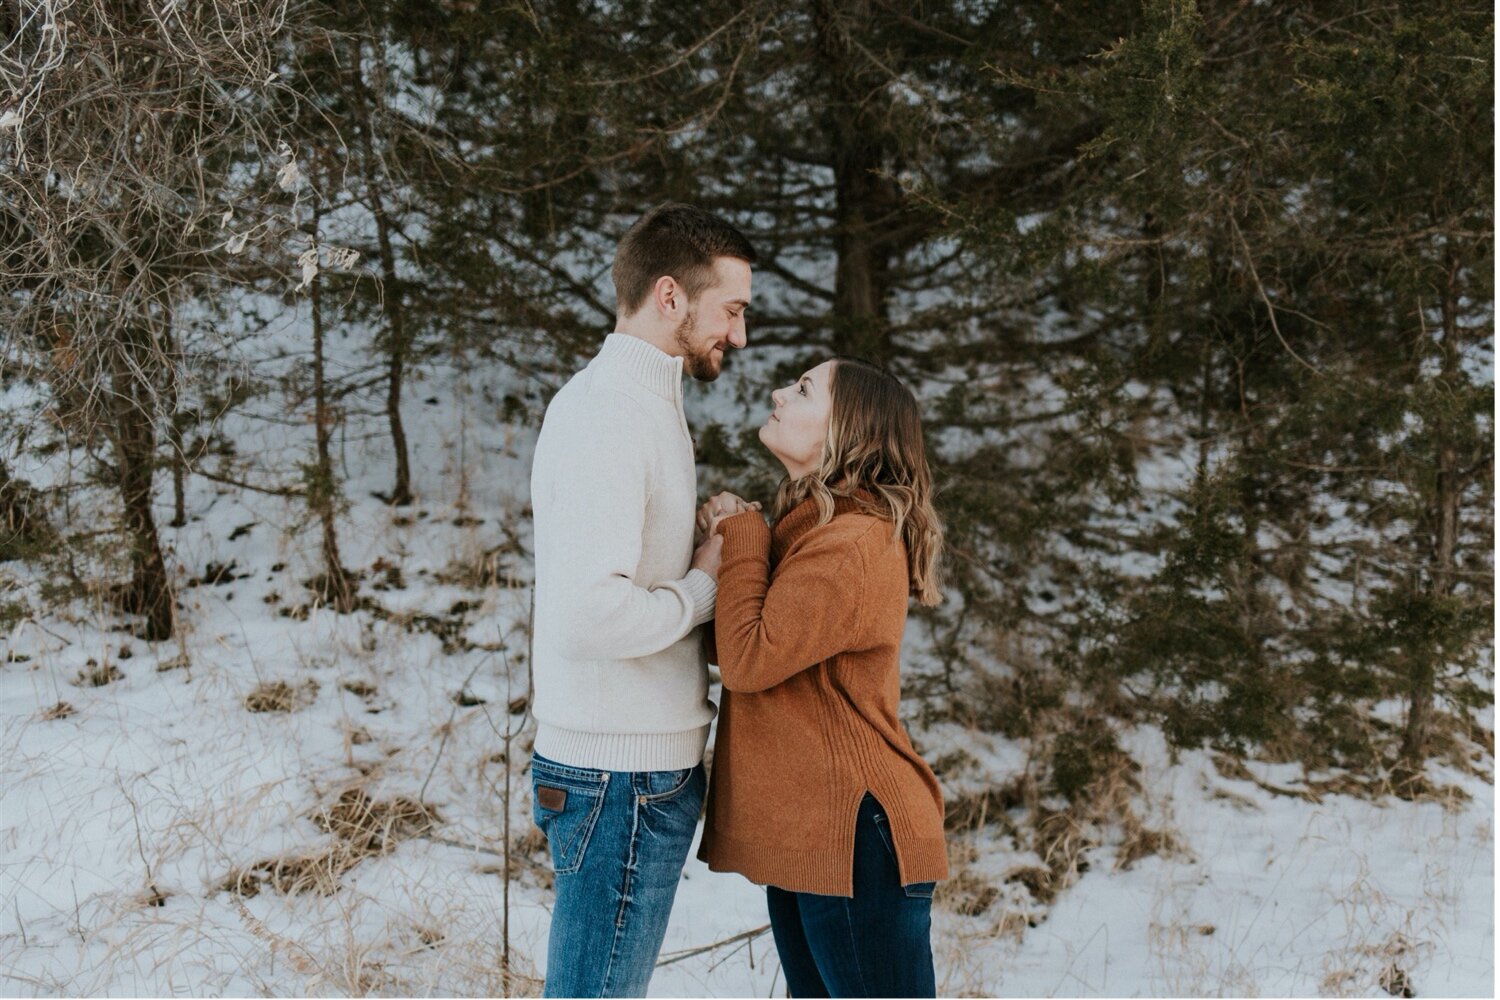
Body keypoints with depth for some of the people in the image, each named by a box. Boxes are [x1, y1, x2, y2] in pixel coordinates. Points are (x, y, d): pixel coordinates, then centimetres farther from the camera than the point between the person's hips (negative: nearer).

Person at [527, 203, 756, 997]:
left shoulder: (638, 402, 15)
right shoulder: (607, 411, -18)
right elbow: (590, 615, -28)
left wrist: (715, 543, 3)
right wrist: (705, 588, -13)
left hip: (642, 761, 10)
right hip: (624, 776, -10)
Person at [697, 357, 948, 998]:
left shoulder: (853, 542, -19)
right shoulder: (809, 529, 15)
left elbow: (748, 659, -21)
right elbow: (743, 647, 14)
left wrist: (741, 537, -10)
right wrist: (727, 541, 0)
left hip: (851, 835, -11)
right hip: (805, 834, 11)